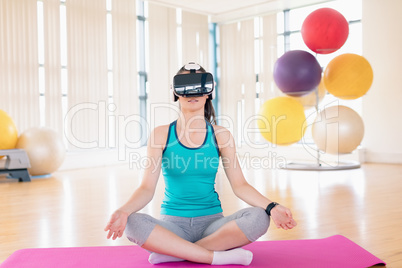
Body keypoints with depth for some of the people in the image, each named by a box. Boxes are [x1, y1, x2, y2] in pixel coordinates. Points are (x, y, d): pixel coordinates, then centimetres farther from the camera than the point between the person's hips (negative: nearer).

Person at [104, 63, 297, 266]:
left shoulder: (220, 136, 4)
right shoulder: (161, 135, 1)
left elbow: (239, 185, -1)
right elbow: (147, 188, -5)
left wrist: (271, 207, -19)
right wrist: (123, 211, -26)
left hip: (211, 222, 1)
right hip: (173, 223, -1)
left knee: (258, 217, -27)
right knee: (132, 223, -31)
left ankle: (174, 252, -20)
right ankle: (218, 256, -25)